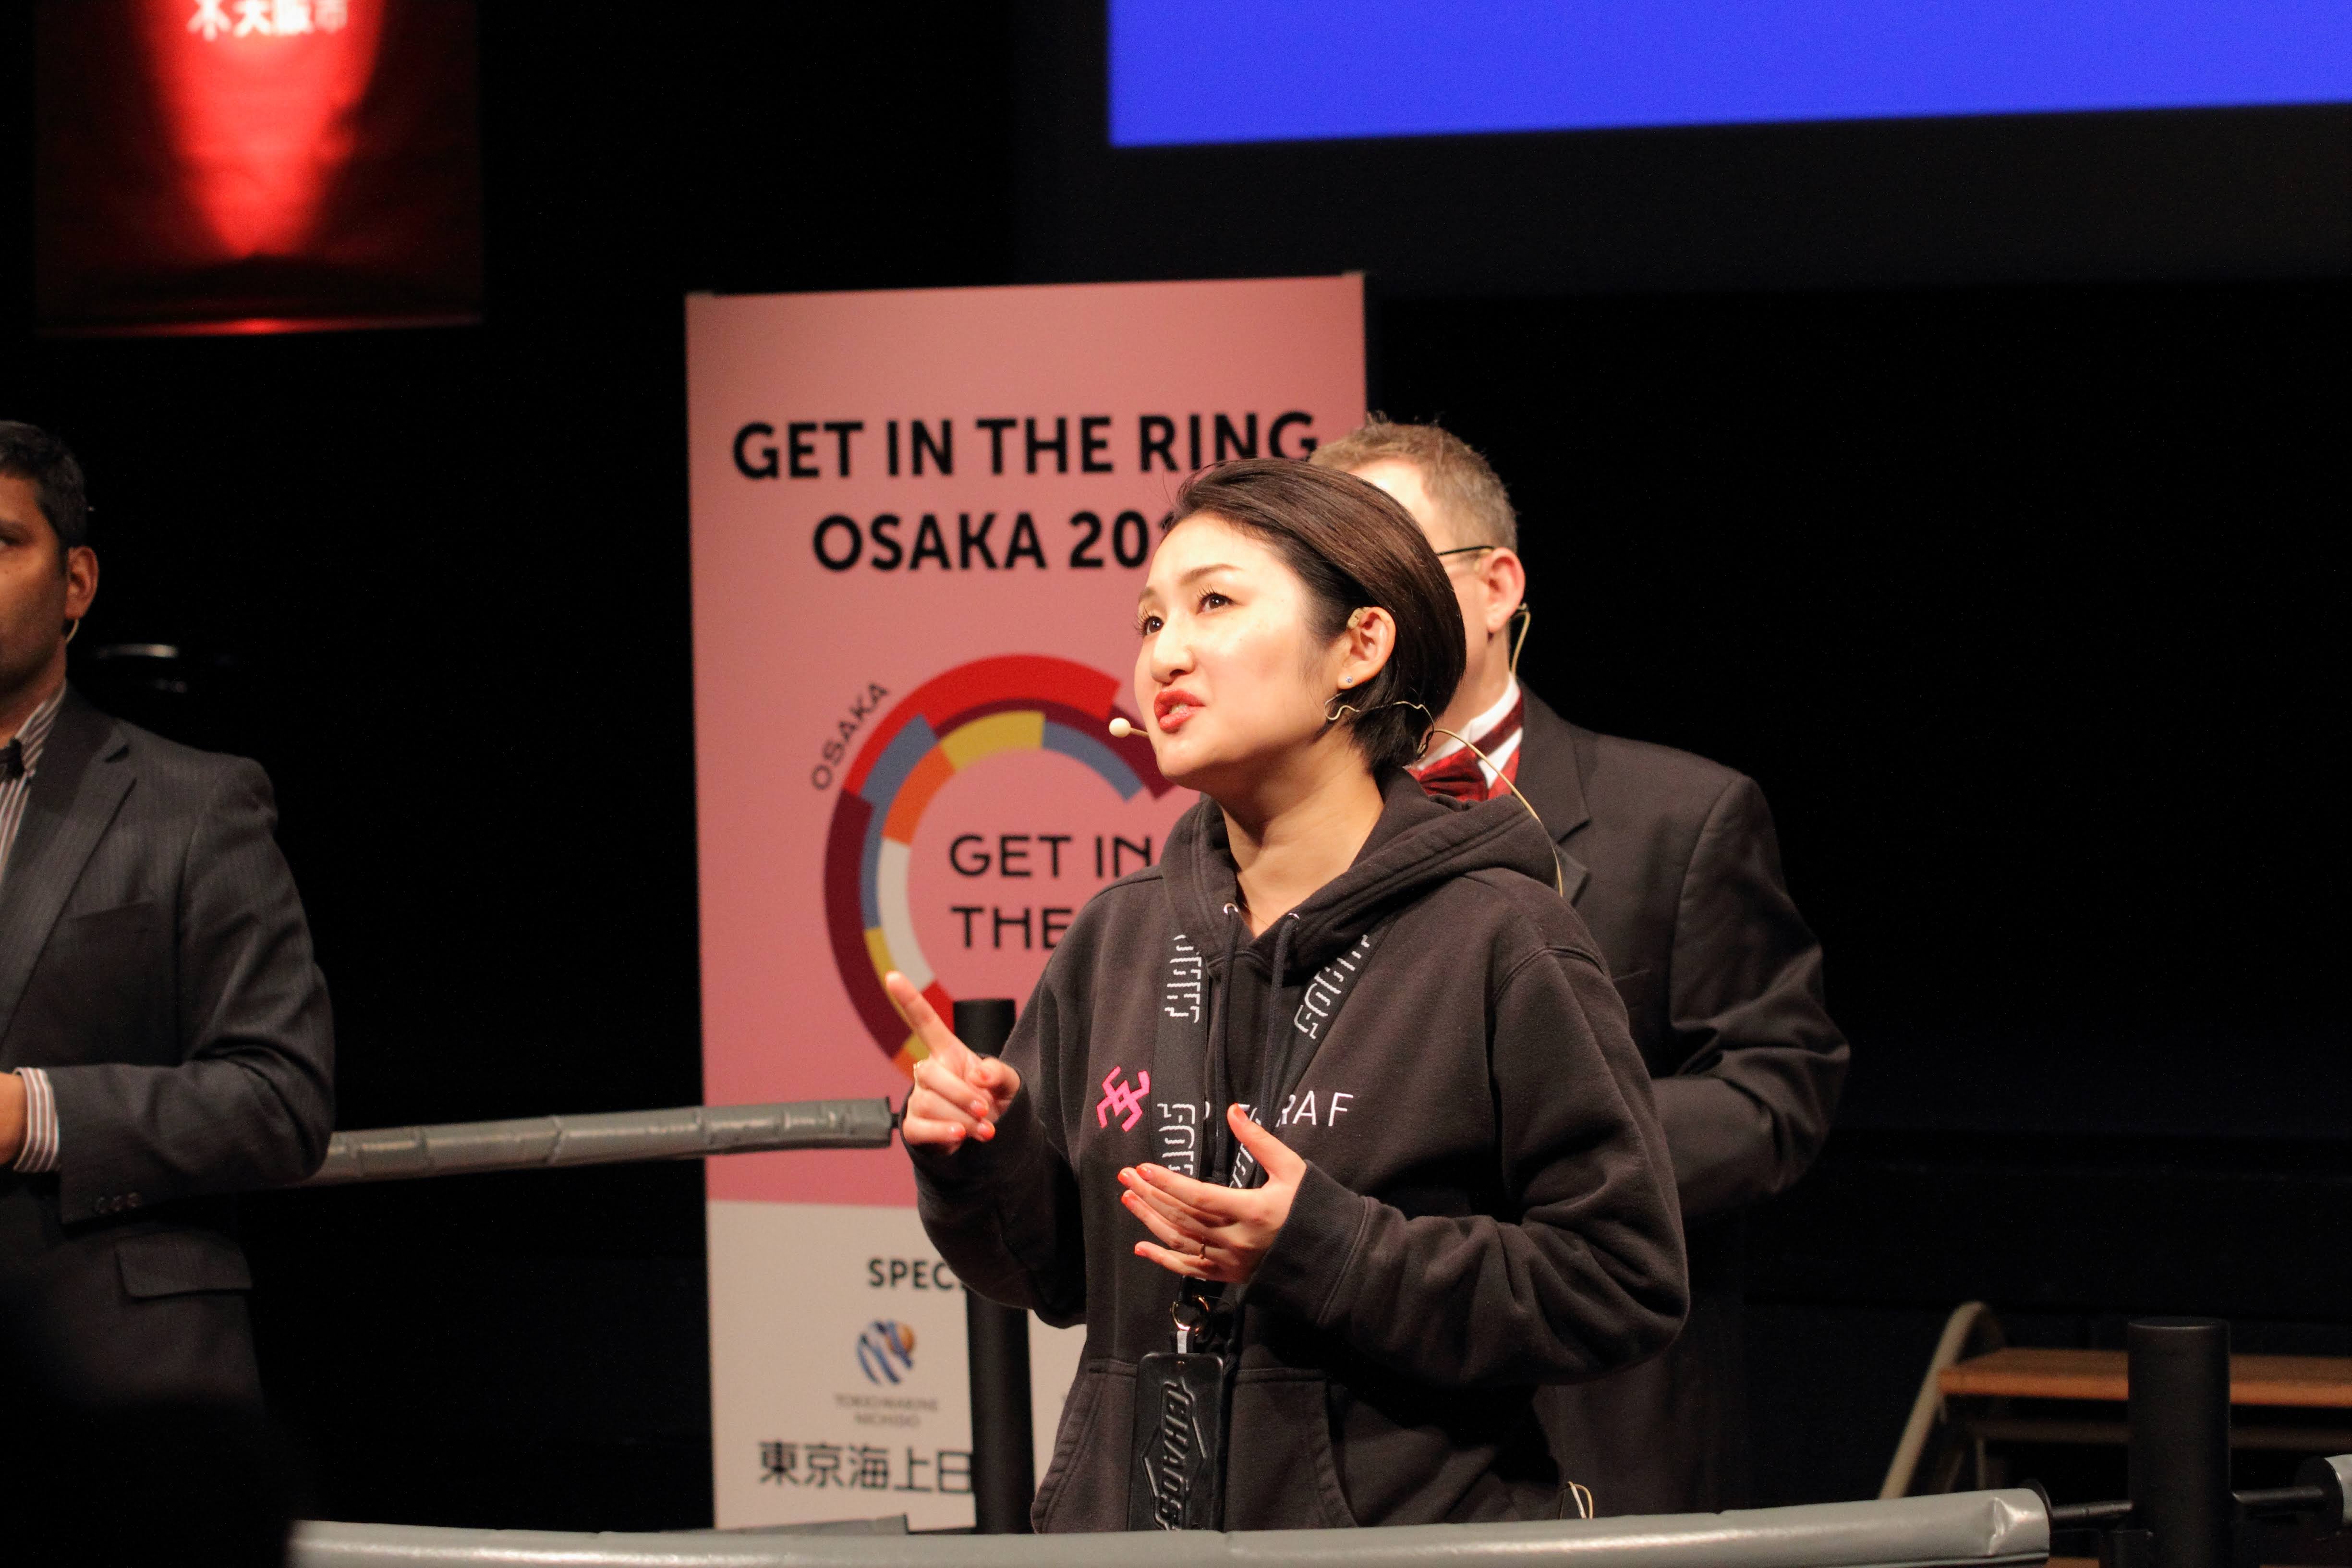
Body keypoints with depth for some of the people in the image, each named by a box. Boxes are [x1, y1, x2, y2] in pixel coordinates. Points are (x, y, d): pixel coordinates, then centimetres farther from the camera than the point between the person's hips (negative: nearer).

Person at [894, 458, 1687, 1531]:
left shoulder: (1497, 940, -10)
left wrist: (1330, 1251, -20)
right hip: (1125, 1520, 4)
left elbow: (1625, 1289, -14)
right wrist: (976, 1161, -8)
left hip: (1408, 1523, -4)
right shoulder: (1117, 941, 5)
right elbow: (1059, 1276, 12)